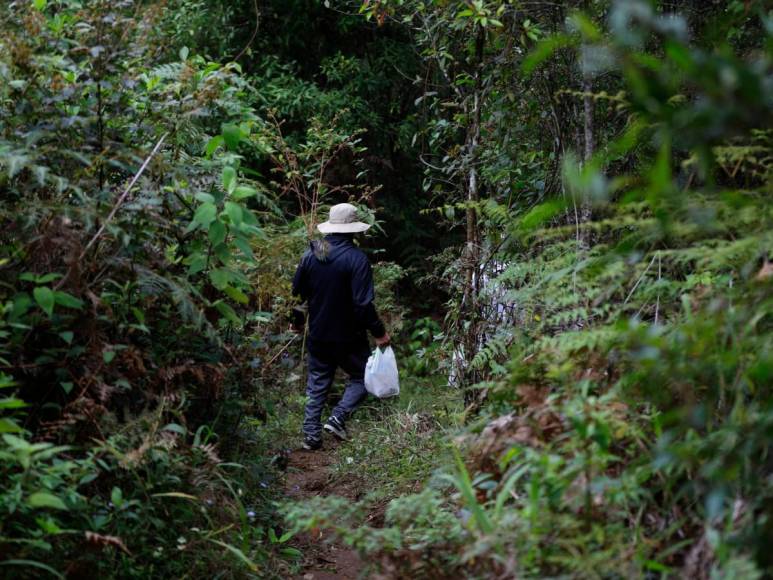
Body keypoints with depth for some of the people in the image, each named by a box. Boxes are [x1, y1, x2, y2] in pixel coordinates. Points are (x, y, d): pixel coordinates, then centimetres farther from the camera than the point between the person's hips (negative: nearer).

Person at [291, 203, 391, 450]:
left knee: (317, 382, 14)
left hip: (318, 334, 5)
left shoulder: (311, 253, 0)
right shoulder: (356, 258, -17)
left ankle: (311, 434, 12)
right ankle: (338, 417, -5)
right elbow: (363, 303, -20)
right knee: (361, 377, 13)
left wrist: (297, 321, 22)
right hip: (349, 336, -5)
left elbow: (297, 291, 8)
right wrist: (379, 332, -10)